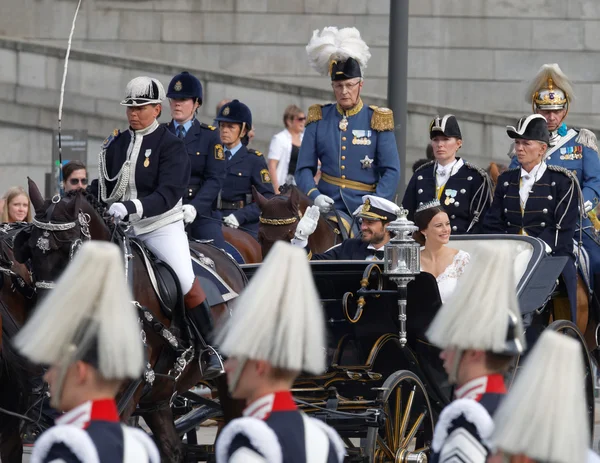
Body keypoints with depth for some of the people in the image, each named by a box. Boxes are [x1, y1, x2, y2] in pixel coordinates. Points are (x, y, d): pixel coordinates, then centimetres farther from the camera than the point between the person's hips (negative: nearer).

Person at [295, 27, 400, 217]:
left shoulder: (377, 120, 4)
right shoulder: (319, 119, 9)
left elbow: (391, 172, 0)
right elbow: (304, 169, 8)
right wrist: (314, 196, -12)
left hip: (363, 208, -1)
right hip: (326, 207, 1)